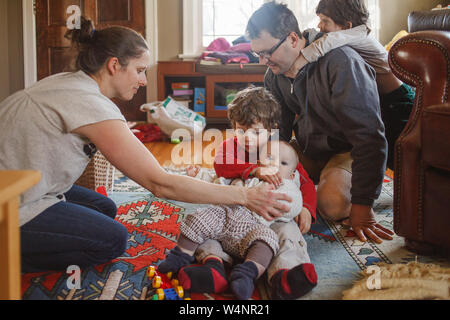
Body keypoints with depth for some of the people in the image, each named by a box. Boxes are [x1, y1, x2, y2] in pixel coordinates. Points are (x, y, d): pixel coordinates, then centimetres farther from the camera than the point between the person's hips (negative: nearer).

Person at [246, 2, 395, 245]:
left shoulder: (342, 63, -28)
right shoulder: (275, 73, -4)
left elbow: (369, 136, -31)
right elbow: (278, 130, 10)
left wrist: (362, 206, -33)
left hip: (345, 152, -6)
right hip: (307, 150, 7)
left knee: (333, 203, -35)